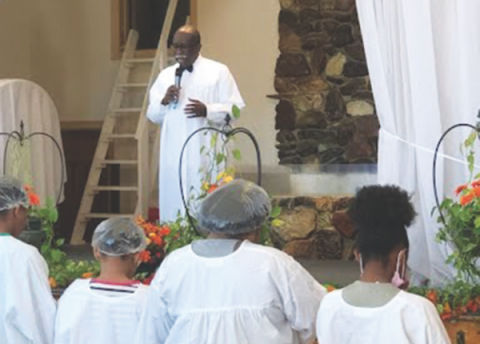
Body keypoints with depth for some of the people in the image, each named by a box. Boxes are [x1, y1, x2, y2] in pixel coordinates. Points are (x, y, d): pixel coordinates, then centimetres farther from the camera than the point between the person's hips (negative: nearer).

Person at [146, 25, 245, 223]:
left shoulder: (218, 71, 3)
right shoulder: (165, 75, 15)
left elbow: (234, 108, -2)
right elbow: (153, 115, 16)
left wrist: (207, 110, -19)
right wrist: (164, 101, -6)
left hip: (205, 153, -4)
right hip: (173, 155, 4)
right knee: (173, 205, 1)